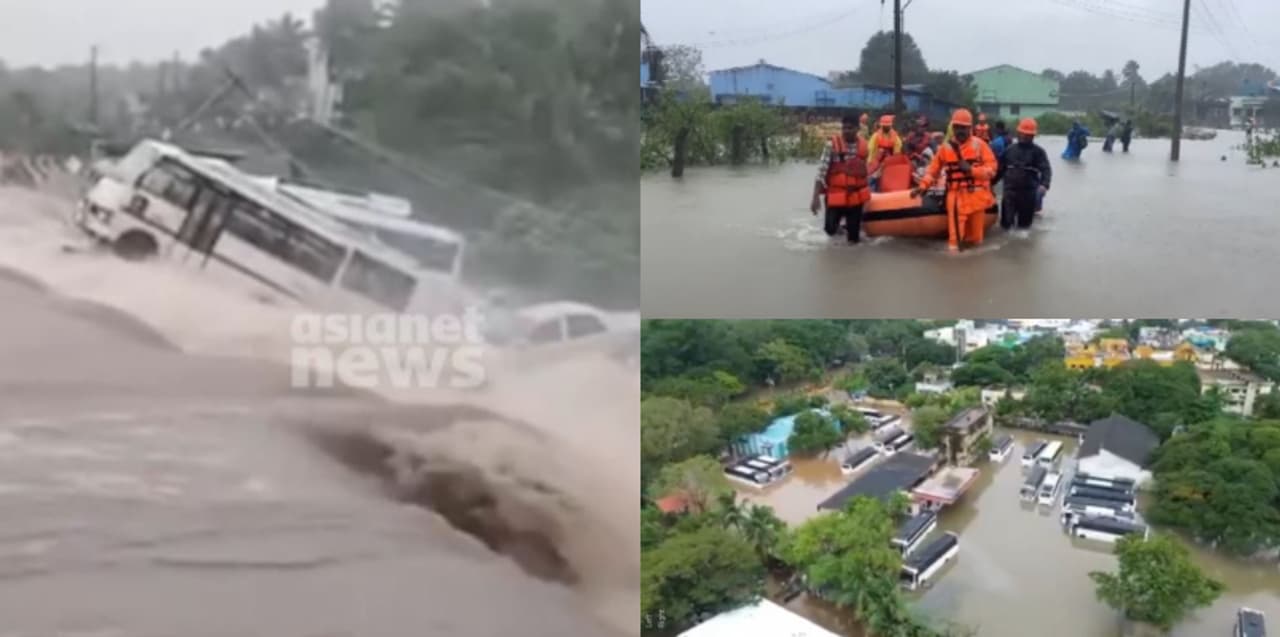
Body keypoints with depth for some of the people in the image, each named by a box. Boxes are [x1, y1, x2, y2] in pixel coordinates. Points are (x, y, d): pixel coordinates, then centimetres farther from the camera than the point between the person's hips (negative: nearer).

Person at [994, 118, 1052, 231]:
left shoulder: (1038, 151, 0)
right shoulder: (1010, 150, 9)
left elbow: (1046, 170, -12)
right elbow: (1000, 169, 17)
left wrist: (1044, 184, -31)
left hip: (1029, 192, -2)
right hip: (1010, 191, 2)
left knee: (1025, 224, 6)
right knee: (1005, 223, 1)